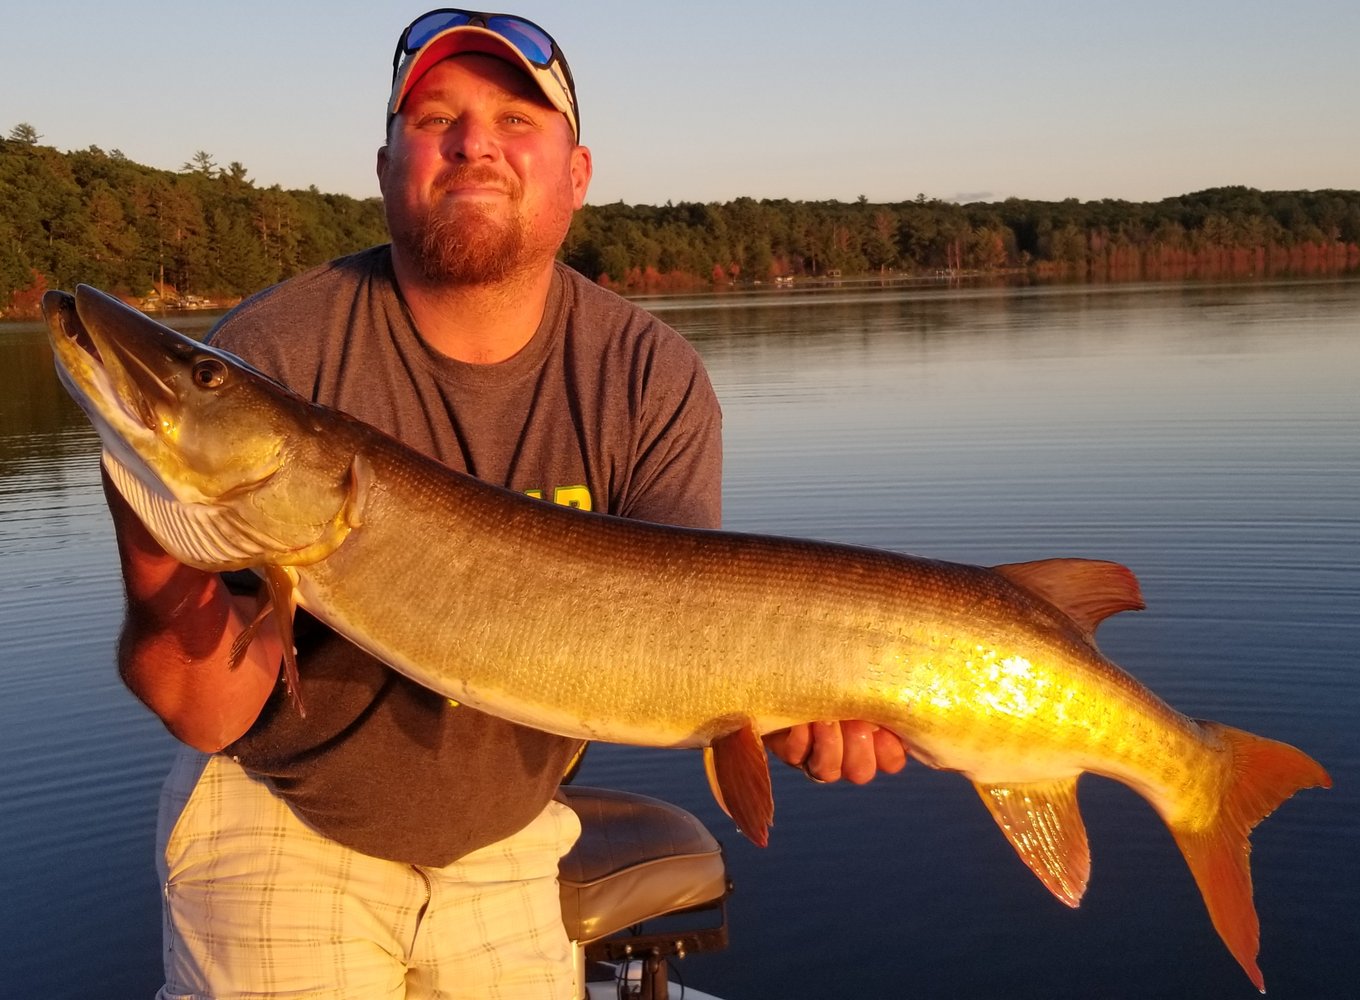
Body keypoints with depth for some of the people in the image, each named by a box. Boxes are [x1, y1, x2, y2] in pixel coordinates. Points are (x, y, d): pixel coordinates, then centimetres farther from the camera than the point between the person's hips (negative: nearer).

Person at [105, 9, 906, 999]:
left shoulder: (651, 379, -13)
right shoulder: (273, 354, -20)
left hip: (503, 844, 3)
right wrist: (163, 570, -41)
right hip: (282, 822, -2)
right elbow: (213, 713, -21)